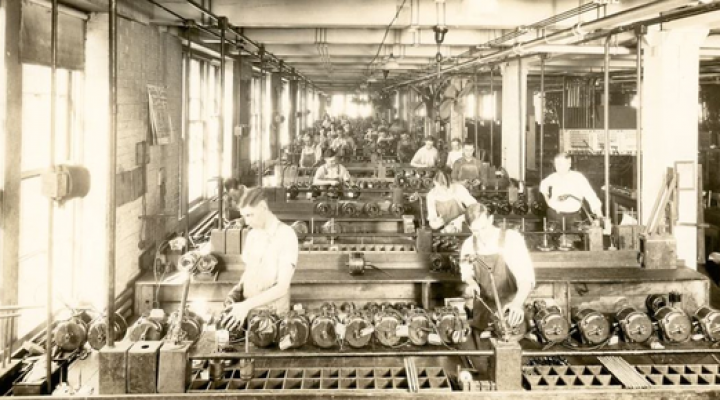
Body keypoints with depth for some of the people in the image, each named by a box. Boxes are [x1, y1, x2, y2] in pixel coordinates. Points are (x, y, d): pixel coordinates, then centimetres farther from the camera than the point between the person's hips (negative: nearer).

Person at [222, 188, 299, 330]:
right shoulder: (252, 235, 9)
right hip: (248, 311, 5)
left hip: (274, 313, -5)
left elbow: (282, 287, -18)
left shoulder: (286, 235, -13)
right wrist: (237, 290, -1)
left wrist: (246, 305, -25)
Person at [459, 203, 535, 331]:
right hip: (483, 308, 3)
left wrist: (517, 303, -43)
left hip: (510, 310, -3)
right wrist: (471, 282, -9)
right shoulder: (468, 245, -4)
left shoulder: (512, 239, -17)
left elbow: (526, 277, -26)